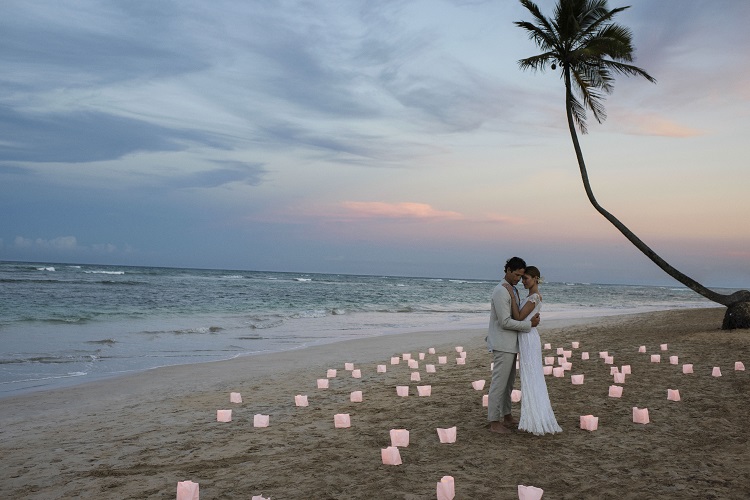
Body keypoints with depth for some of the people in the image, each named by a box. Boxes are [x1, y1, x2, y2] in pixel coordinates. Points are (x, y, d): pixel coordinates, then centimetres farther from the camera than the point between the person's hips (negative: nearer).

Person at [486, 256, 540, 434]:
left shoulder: (512, 290, 14)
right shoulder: (501, 292, -18)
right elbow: (505, 322, -22)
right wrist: (529, 324, -15)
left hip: (510, 344, 10)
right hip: (502, 344, -10)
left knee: (509, 382, 16)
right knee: (499, 382, -4)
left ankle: (506, 416, 26)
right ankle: (494, 422, 3)